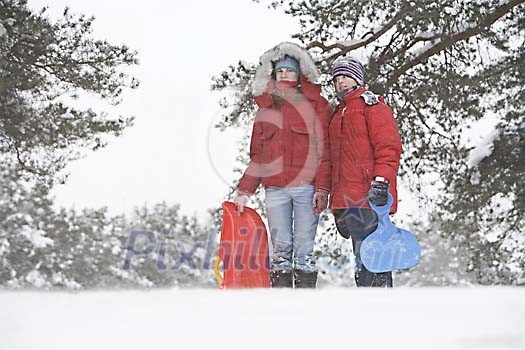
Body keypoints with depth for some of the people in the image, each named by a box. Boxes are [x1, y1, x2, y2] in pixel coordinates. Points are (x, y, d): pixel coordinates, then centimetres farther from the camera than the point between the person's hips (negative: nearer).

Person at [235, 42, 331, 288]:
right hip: (275, 188, 3)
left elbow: (324, 149, 0)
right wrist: (244, 190, 8)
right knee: (280, 247, 1)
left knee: (304, 247, -5)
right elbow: (257, 155, 17)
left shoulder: (315, 104, 6)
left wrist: (322, 188, -10)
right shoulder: (266, 107, 18)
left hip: (306, 185, -3)